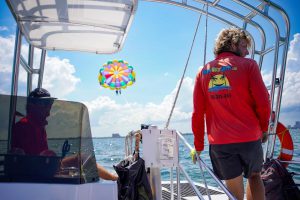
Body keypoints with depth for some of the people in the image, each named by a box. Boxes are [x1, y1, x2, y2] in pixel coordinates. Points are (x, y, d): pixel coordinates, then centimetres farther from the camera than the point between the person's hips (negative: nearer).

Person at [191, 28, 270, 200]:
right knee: (254, 176, 23)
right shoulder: (248, 65, 0)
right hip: (249, 138, -1)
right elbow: (263, 102, -7)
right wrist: (264, 128, 11)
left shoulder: (204, 71, 7)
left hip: (219, 142, 2)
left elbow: (197, 114, 4)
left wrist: (199, 146, 10)